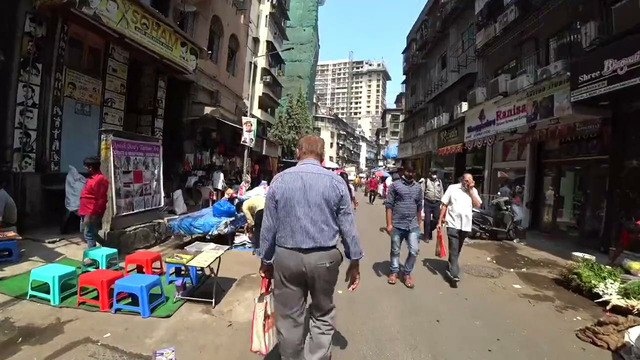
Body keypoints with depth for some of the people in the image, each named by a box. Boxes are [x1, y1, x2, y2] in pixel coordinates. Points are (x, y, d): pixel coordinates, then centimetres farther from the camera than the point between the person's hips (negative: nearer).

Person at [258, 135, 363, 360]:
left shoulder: (279, 180, -2)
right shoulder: (336, 181, -5)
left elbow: (268, 225, 1)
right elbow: (348, 226, -2)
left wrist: (266, 260, 12)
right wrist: (354, 262, 8)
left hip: (286, 257, 1)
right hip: (324, 258, 0)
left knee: (289, 318, 17)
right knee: (322, 316, 19)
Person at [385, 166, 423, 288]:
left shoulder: (418, 187, 8)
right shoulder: (395, 185, -4)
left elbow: (419, 207, 14)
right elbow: (389, 205, -7)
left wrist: (419, 223, 14)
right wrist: (389, 224, -11)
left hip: (413, 225, 3)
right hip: (397, 225, -3)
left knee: (414, 251, 1)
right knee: (395, 250, 11)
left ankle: (407, 274, 21)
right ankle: (393, 272, 30)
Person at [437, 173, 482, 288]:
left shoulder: (473, 191, 7)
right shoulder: (452, 188, -2)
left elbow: (477, 205, -8)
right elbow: (444, 205, 0)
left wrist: (471, 190, -10)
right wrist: (440, 221, -3)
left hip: (465, 225, 4)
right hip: (453, 224, -4)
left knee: (457, 250, 18)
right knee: (454, 250, -7)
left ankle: (450, 267, 37)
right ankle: (454, 276, -6)